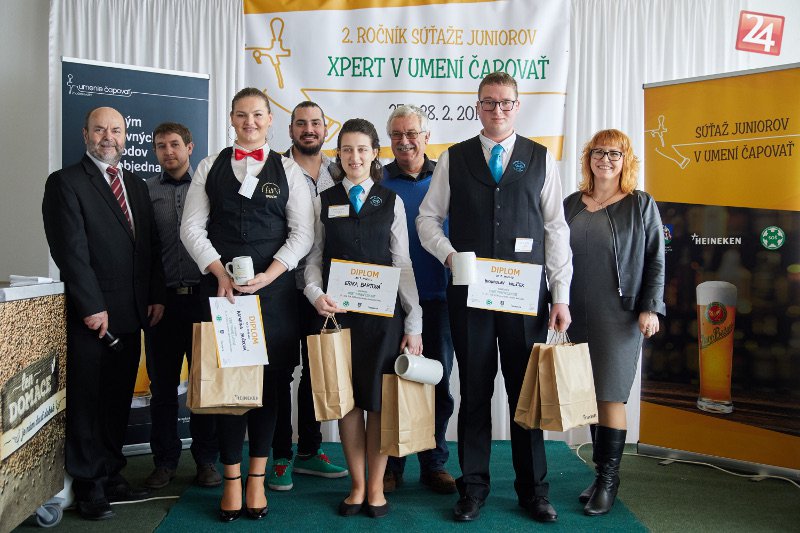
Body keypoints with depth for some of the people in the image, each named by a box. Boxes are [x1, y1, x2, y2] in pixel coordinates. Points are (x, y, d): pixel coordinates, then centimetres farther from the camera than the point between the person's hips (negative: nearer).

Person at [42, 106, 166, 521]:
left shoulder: (137, 185, 16)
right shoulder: (65, 182, -3)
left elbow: (151, 246, 15)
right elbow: (71, 250, -11)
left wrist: (156, 297, 5)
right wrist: (92, 307, -15)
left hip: (131, 314, 6)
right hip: (91, 314, -6)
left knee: (119, 399, 12)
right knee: (87, 402, 3)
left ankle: (111, 475, 24)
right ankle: (89, 487, 14)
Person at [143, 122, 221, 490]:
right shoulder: (146, 191, 9)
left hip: (203, 295, -1)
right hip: (162, 298, 1)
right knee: (162, 384, 7)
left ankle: (206, 460, 17)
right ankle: (165, 461, 20)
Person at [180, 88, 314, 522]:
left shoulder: (287, 170, 8)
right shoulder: (210, 167, 11)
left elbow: (302, 233, 2)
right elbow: (192, 227, 6)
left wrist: (266, 276, -10)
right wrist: (221, 273, -7)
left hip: (274, 289, 0)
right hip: (221, 286, 1)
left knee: (268, 382, 2)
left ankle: (257, 478, 15)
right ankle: (231, 481, 13)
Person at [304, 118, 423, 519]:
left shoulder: (391, 202, 6)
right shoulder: (324, 201, 8)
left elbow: (403, 264, 3)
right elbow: (314, 257, 8)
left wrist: (414, 324, -2)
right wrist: (315, 293, -14)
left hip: (383, 312, -1)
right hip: (338, 311, 1)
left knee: (379, 400, 2)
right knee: (346, 398, 6)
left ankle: (376, 486, 17)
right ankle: (357, 486, 19)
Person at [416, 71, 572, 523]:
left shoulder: (541, 158, 7)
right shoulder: (454, 159, 8)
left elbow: (556, 229, 4)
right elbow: (428, 218, 9)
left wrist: (561, 295, -2)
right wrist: (450, 255, -10)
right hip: (469, 291, 0)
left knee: (527, 391, 7)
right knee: (474, 391, 7)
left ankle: (533, 489, 22)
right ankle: (473, 487, 20)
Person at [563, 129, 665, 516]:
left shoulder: (641, 205, 1)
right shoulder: (571, 204, 10)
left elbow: (656, 261, -1)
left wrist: (650, 308, -9)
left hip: (620, 317, -4)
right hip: (579, 317, 4)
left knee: (611, 396, -3)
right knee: (590, 395, 7)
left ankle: (608, 479, 8)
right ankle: (601, 470, 18)